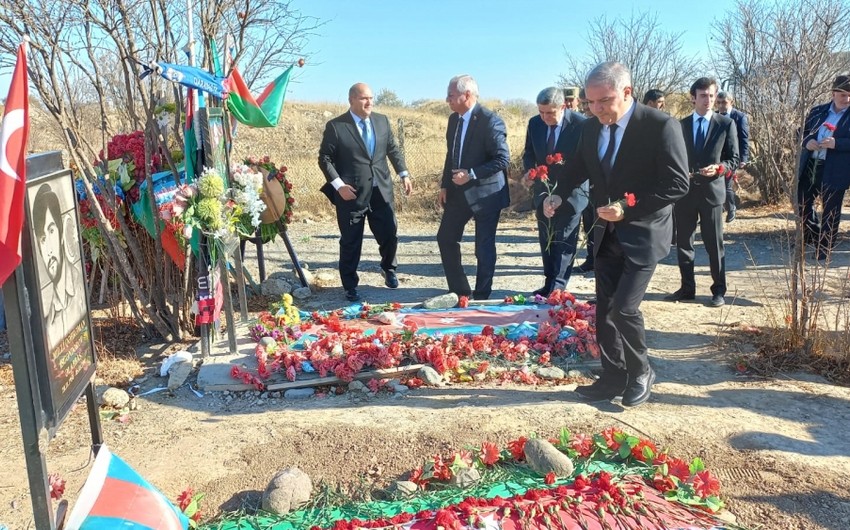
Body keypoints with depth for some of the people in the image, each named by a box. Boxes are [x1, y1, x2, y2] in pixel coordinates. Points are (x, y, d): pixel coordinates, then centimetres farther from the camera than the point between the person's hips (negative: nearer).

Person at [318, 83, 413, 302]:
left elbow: (393, 150, 15)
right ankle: (350, 287, 22)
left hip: (381, 191, 4)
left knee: (390, 234, 7)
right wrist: (338, 185, -15)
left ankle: (389, 269, 38)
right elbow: (325, 159, -4)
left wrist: (404, 174, 5)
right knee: (350, 243, 6)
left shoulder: (382, 121, 7)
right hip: (351, 194, -3)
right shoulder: (335, 126, -6)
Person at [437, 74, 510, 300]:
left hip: (485, 193, -8)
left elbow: (502, 159, -20)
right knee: (446, 238, 10)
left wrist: (471, 174, -25)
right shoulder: (454, 119, 6)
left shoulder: (490, 121, -18)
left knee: (484, 246, 3)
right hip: (458, 191, 8)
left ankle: (481, 296, 19)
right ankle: (459, 291, 22)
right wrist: (445, 185, 8)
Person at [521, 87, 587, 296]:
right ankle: (549, 283, 22)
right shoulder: (534, 123, -3)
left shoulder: (580, 124, -17)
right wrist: (529, 171, -13)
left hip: (570, 190, -5)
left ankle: (558, 288, 2)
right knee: (546, 239, 11)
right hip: (543, 190, 5)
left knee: (564, 240, -2)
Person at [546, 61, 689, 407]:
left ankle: (641, 373, 14)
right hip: (607, 234, 6)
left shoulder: (660, 125, -16)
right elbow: (577, 169, 15)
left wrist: (628, 208, -24)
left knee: (624, 307, -11)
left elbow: (677, 184, -17)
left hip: (642, 235, -6)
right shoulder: (591, 128, 2)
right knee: (605, 310, 9)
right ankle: (614, 378, 24)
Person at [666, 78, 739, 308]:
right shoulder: (680, 125, 8)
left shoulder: (726, 124, 3)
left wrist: (719, 168, -17)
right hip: (684, 191, 3)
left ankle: (719, 291, 14)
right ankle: (687, 287, 20)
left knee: (714, 244, 3)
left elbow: (733, 159, 2)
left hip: (711, 190, -2)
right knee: (683, 242, 8)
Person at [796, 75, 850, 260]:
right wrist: (806, 142, -6)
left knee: (830, 211, 6)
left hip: (835, 172, -4)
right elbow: (802, 132, 14)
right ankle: (813, 236, 37)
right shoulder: (817, 111, 9)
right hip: (809, 167, 5)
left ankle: (825, 247, 19)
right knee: (802, 203, 15)